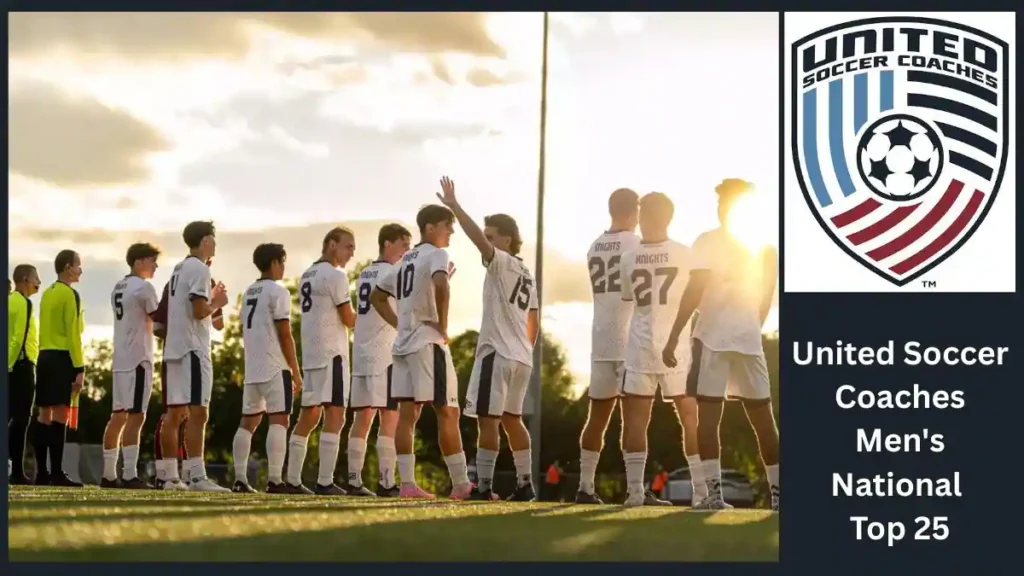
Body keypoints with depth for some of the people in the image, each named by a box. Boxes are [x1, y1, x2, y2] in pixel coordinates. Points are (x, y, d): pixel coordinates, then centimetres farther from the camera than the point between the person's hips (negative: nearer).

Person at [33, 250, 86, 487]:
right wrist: (80, 369, -13)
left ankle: (42, 472, 8)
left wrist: (45, 355, 18)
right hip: (62, 358, -8)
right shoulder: (70, 294, -7)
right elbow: (73, 334, -13)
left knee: (44, 415, 8)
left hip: (44, 357, 8)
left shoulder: (47, 294, 17)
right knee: (60, 414, -10)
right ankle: (57, 473, -14)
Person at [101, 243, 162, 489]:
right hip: (138, 358, -9)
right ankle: (130, 475, -16)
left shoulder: (118, 288, 17)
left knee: (118, 416, 10)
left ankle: (108, 474, 10)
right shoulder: (144, 287, -11)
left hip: (120, 358, 9)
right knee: (135, 416, -11)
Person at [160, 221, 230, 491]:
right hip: (193, 349, -9)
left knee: (174, 413, 9)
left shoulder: (178, 269, 18)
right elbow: (199, 311, -17)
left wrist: (211, 301, 20)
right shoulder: (199, 269, -10)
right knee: (198, 413, -13)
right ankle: (197, 477, -19)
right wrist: (216, 304, 0)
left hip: (174, 348, 9)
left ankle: (170, 476, 10)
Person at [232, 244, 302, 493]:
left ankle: (240, 479, 8)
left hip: (252, 369, 8)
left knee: (248, 422, 10)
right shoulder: (278, 292, -7)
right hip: (275, 368, -8)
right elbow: (284, 334, -11)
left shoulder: (249, 293, 17)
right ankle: (274, 480, -18)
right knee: (279, 420, -9)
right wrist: (296, 371, -7)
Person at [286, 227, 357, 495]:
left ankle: (293, 480, 15)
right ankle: (325, 482, -17)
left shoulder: (306, 276, 18)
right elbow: (350, 320, -8)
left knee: (308, 416, 14)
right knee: (334, 416, -10)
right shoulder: (335, 275, -8)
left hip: (310, 354, 9)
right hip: (331, 353, -9)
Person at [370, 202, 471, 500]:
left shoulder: (405, 260, 20)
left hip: (404, 343, 8)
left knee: (408, 414, 3)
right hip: (428, 343, -8)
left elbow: (376, 297, 29)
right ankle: (461, 484, -5)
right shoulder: (436, 255, -7)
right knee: (447, 413, -5)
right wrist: (443, 325, -17)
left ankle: (407, 483, 0)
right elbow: (441, 286, -28)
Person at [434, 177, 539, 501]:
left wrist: (453, 205, -23)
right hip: (521, 356, 9)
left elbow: (477, 239, -23)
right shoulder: (527, 274, 21)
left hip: (497, 352, -9)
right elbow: (533, 322, 23)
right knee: (511, 419, 15)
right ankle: (525, 484, 14)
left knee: (487, 419, -9)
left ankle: (483, 486, -12)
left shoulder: (501, 262, -5)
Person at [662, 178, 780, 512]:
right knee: (762, 417, 11)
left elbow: (695, 292, -12)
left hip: (714, 336, -5)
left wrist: (673, 338, -11)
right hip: (749, 337, 5)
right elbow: (767, 293, 14)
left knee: (708, 415, -3)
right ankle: (778, 492, 10)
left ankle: (714, 492, -12)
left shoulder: (709, 241, -5)